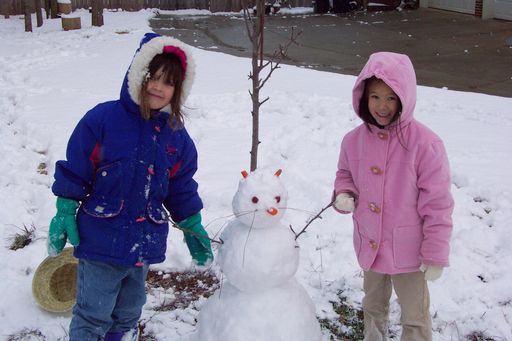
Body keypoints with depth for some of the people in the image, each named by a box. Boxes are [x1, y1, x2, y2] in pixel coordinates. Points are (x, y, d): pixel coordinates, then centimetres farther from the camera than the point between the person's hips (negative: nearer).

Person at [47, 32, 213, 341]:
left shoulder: (177, 136, 3)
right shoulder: (101, 119, -11)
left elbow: (182, 188, 13)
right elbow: (74, 171, -6)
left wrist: (193, 228, 16)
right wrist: (64, 214, -6)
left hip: (146, 243, 5)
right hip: (100, 240, -4)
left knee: (128, 315, 21)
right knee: (94, 315, 1)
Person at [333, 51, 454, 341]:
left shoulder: (424, 143, -22)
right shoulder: (355, 140, -7)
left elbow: (437, 203, -17)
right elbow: (345, 174, 12)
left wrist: (436, 253, -13)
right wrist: (344, 195, -10)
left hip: (408, 250, -5)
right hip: (370, 246, 5)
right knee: (373, 306, 28)